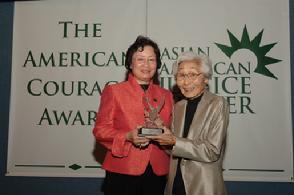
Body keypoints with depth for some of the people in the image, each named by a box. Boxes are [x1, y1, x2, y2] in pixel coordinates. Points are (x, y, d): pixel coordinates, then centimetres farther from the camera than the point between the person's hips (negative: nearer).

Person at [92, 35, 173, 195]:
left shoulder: (166, 95, 12)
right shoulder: (113, 91, 3)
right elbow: (101, 130, -2)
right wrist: (128, 136, -18)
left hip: (157, 172, 3)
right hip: (123, 172, -3)